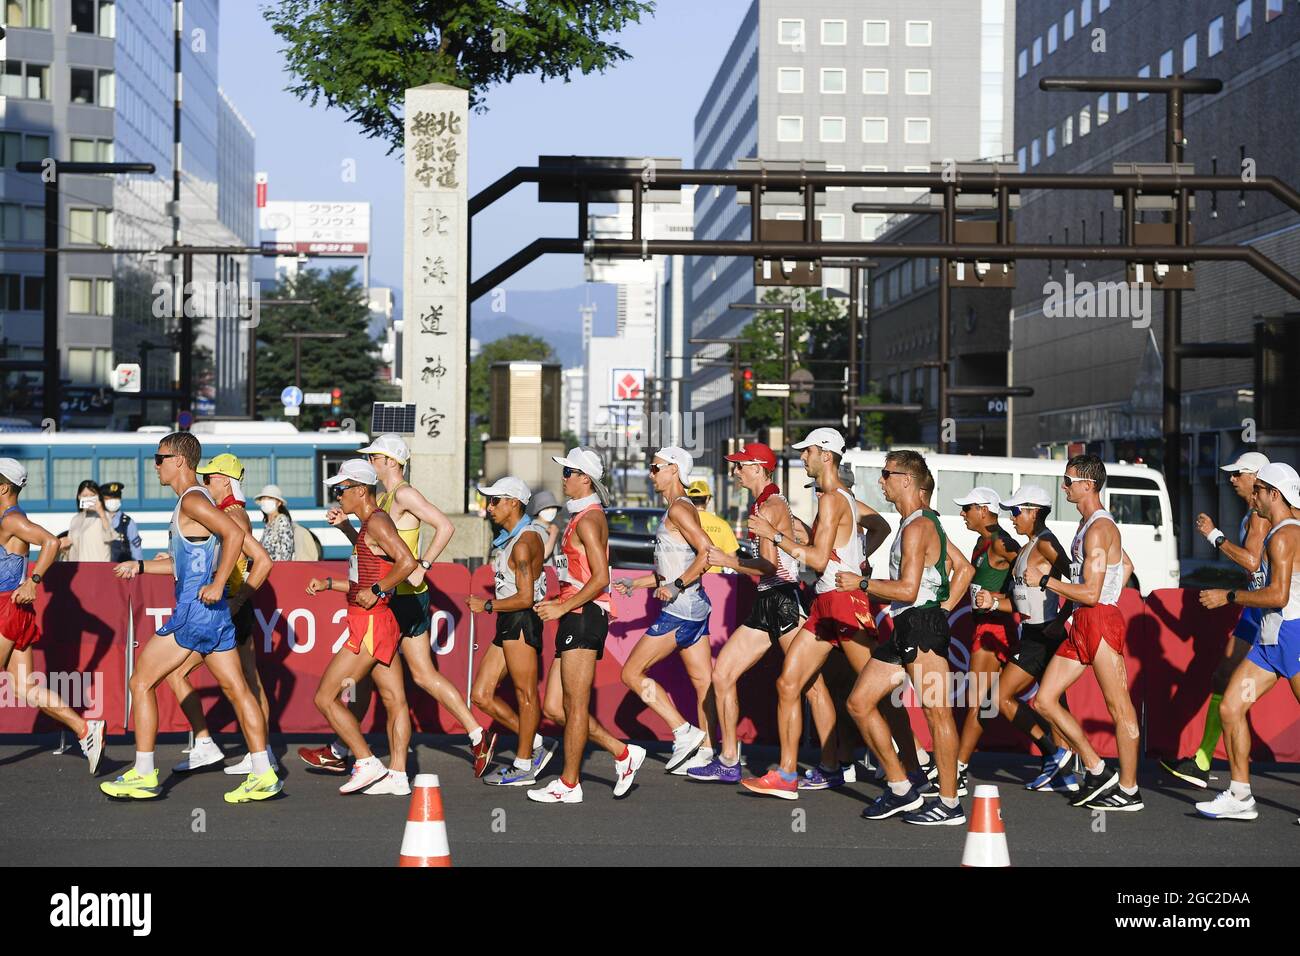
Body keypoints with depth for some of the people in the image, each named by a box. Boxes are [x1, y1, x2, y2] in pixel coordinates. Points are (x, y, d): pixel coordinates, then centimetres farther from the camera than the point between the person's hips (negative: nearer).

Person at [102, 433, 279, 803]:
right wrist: (140, 566, 27)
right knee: (237, 690, 7)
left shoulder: (192, 500, -12)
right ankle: (264, 776, 6)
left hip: (194, 609, -10)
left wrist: (218, 585, -26)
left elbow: (235, 534, -27)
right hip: (215, 614, 10)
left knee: (141, 683, 0)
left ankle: (143, 776, 4)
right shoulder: (197, 501, 19)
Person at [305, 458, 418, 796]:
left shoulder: (377, 522, -13)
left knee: (325, 698, -6)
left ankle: (367, 764, -5)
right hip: (382, 624, 10)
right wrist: (327, 584, 21)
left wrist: (376, 591, -21)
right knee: (395, 701, 8)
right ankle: (398, 775, 9)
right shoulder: (369, 525, 18)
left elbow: (407, 562, -27)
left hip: (370, 625, -10)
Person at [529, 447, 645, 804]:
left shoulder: (588, 520, -11)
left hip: (585, 615, -10)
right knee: (553, 708, 9)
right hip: (575, 617, 10)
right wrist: (556, 602, 16)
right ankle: (622, 752, 15)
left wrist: (562, 607, -16)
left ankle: (569, 784, 4)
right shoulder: (580, 517, 20)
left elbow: (600, 578, -19)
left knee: (574, 706, -3)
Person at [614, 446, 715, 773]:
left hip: (680, 609, -10)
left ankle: (685, 733, -5)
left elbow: (707, 552, -23)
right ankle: (705, 751, 12)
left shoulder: (679, 509, -12)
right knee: (703, 682, 9)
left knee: (632, 673, -3)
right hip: (694, 606, 10)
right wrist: (633, 584, 23)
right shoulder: (678, 509, 18)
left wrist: (677, 586, -22)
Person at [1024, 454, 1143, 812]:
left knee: (1119, 706, -3)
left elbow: (1091, 593, -19)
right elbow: (1127, 565, 32)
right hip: (1082, 625, 11)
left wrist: (1044, 581, -13)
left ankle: (1129, 790, 3)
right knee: (1044, 700, 7)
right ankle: (1097, 770, 12)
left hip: (1100, 621, -11)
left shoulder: (1099, 529, -14)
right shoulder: (1089, 524, 18)